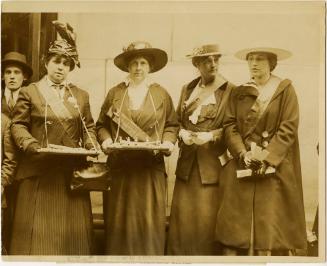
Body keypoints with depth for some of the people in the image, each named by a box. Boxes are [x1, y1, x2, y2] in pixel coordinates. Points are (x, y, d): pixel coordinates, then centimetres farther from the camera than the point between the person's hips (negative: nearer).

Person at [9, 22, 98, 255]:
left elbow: (89, 127, 15)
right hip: (39, 172, -2)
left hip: (72, 172, 3)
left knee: (72, 231, 6)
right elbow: (18, 125, 3)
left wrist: (90, 145, -4)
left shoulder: (81, 95, 13)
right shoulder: (30, 92, 5)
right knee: (39, 231, 1)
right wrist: (31, 144, -14)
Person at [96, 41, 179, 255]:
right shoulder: (114, 93, 7)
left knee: (150, 221, 1)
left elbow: (172, 124, 12)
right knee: (120, 222, 4)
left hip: (151, 167, 0)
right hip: (121, 167, 1)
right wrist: (106, 140, -7)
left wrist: (168, 142, -5)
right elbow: (102, 125, 12)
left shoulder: (161, 94, 7)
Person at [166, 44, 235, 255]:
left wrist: (211, 135, -15)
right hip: (187, 164, 4)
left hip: (213, 164, -4)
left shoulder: (230, 90, -2)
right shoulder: (187, 89, 14)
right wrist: (183, 134, -3)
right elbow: (177, 121, 17)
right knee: (182, 219, 5)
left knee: (208, 220, -1)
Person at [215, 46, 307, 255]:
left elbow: (288, 128, -5)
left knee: (273, 228, -4)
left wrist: (266, 156, -14)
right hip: (242, 169, 3)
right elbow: (230, 126, 5)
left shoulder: (285, 89, 3)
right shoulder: (239, 93, 13)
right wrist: (244, 153, -11)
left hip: (275, 170, -3)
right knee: (237, 228, 0)